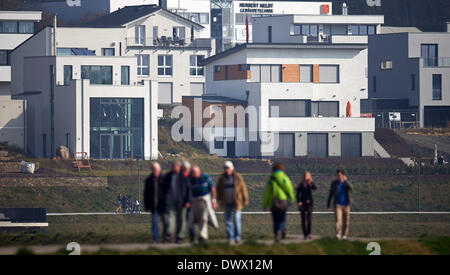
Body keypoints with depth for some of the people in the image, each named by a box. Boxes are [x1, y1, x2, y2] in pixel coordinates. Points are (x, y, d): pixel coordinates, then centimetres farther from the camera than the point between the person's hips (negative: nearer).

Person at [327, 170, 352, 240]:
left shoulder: (346, 183, 1)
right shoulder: (334, 183, 2)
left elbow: (350, 189, -21)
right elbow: (331, 194, 8)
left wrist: (345, 180, -20)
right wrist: (328, 204, 8)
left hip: (346, 205, 1)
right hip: (338, 204, -1)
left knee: (346, 221, 6)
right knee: (338, 219, -17)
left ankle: (344, 234, 20)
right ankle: (338, 234, -26)